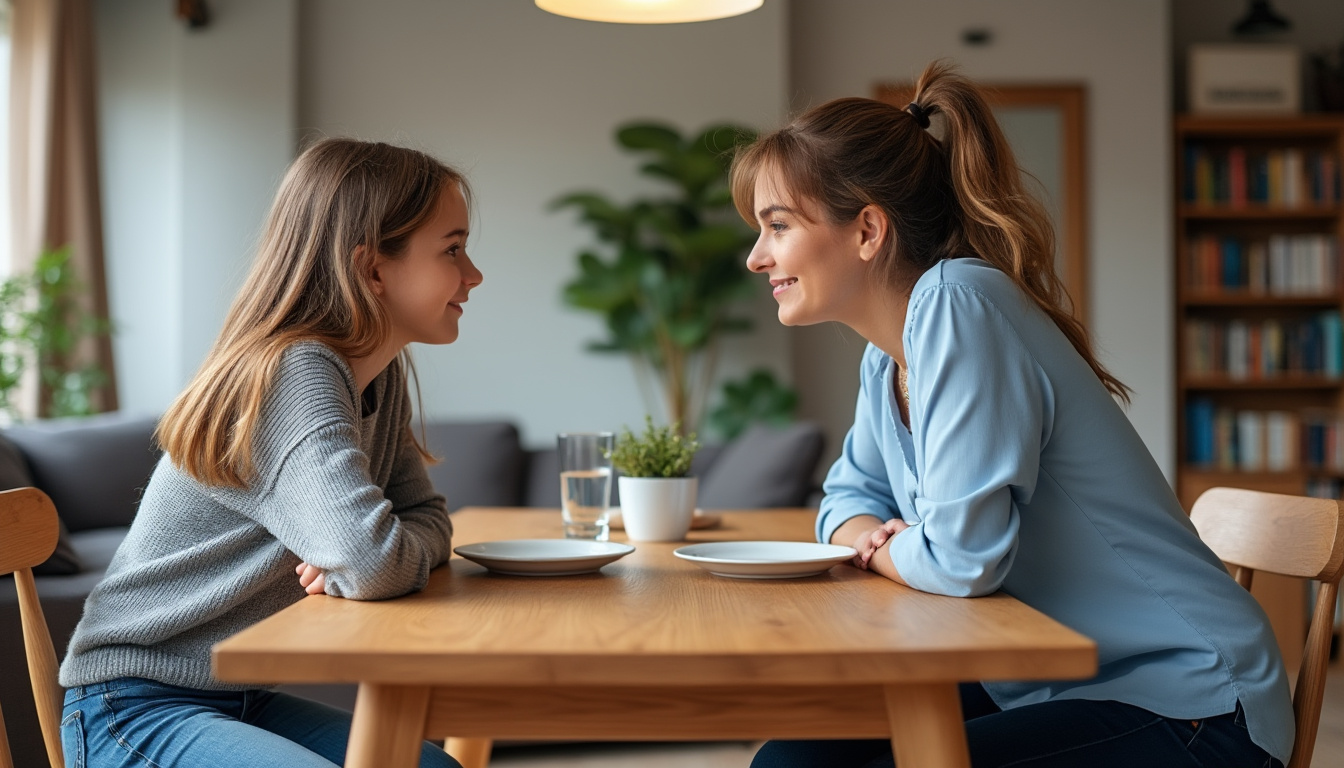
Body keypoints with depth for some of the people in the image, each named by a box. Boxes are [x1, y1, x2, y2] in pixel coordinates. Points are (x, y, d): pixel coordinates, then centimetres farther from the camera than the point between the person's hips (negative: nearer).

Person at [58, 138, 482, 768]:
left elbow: (427, 519, 7)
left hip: (243, 698, 8)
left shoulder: (383, 381, 4)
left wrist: (349, 565, -13)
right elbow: (374, 564, -35)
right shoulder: (297, 373, -24)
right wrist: (358, 569, -12)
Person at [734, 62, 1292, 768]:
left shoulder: (955, 305, -22)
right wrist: (874, 535, -5)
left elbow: (962, 558, -26)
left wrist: (875, 547, -5)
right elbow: (849, 497, 18)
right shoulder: (888, 353, 5)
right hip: (1050, 684, 8)